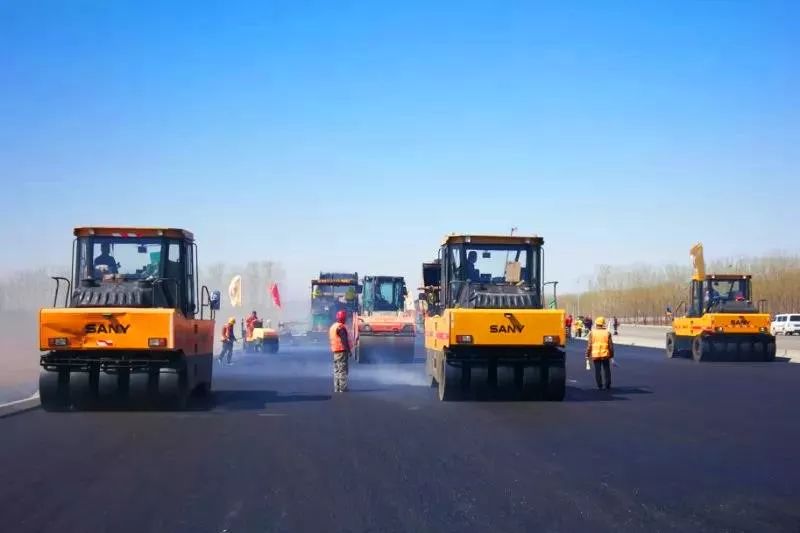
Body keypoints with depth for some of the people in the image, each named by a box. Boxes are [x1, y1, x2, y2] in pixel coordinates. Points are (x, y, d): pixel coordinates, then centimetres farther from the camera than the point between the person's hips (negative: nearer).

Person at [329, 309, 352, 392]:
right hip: (342, 350, -10)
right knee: (343, 370, -8)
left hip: (335, 351, 10)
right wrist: (348, 350, -14)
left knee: (337, 370, 13)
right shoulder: (341, 327, -14)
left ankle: (337, 388, 15)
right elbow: (344, 340, -18)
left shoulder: (333, 326, 16)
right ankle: (343, 388, -10)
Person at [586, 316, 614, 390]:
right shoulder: (607, 333, -1)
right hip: (605, 355, 1)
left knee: (597, 370, 6)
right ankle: (607, 385, 10)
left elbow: (589, 345, -5)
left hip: (595, 355, -1)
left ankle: (600, 385, 6)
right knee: (606, 370, 11)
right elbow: (610, 345, 1)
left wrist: (587, 355, 2)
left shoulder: (592, 333, -4)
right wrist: (611, 355, 11)